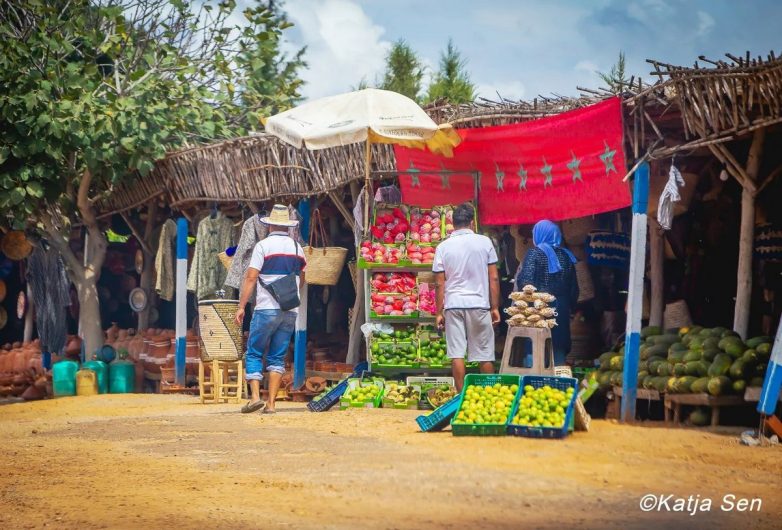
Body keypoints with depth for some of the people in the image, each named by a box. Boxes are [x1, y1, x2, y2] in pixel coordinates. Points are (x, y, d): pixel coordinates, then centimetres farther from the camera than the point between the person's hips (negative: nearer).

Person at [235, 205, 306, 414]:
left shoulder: (263, 245, -3)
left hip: (267, 309, -4)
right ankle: (271, 404, 1)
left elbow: (251, 277, -10)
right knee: (277, 358, 7)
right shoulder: (297, 247, 12)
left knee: (254, 353, 3)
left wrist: (241, 306, -8)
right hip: (291, 311, 4)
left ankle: (255, 396, -13)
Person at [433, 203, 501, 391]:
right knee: (485, 355, 7)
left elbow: (440, 284, 3)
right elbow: (494, 278, 1)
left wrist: (439, 312, 9)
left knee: (457, 354, 2)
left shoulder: (443, 247, 2)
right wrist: (495, 307, 8)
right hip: (479, 304, -1)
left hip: (453, 305, 1)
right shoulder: (484, 242, 0)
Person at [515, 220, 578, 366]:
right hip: (561, 309, 5)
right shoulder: (566, 255, 10)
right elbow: (574, 288, 12)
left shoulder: (535, 253, -6)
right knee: (558, 349, 8)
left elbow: (525, 281, -17)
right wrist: (569, 307, 20)